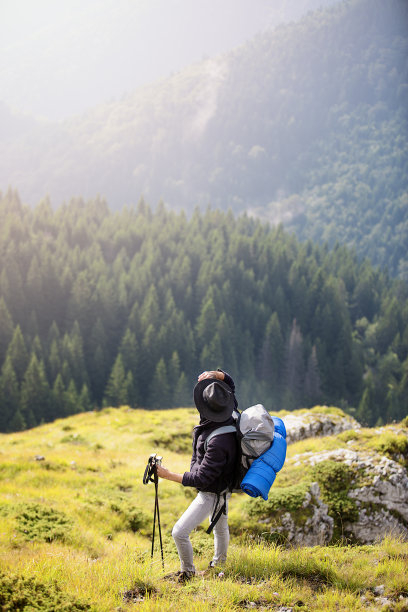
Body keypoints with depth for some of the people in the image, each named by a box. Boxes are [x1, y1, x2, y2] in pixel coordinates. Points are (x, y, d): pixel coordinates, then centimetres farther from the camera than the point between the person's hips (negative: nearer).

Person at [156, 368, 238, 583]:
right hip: (224, 485, 9)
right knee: (220, 525, 30)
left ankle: (187, 572, 18)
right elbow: (228, 383, 0)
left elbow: (201, 478, -33)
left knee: (180, 532, -5)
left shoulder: (219, 442, -41)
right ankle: (219, 563, 54)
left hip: (212, 494, -9)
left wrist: (168, 475, -26)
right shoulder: (225, 416, -18)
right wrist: (215, 374, -22)